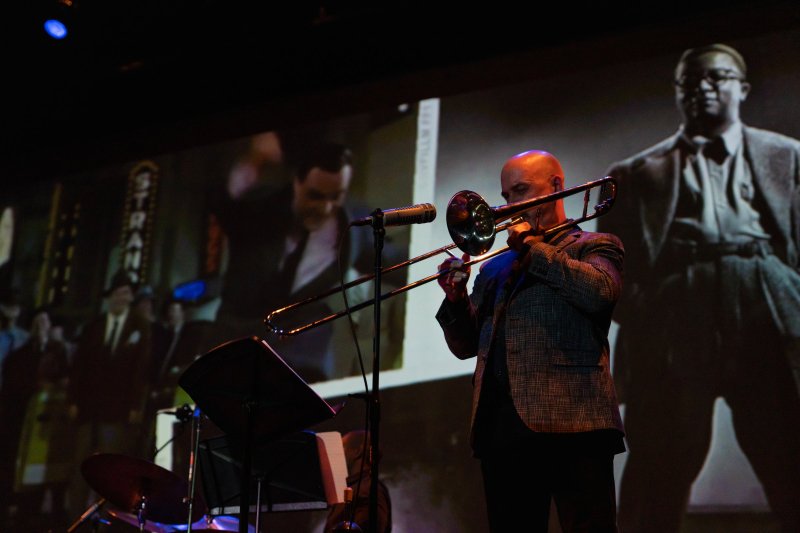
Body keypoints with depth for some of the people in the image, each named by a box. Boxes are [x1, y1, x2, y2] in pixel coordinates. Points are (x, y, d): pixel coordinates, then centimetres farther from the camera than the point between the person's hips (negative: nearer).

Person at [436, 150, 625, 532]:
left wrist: (530, 246, -4)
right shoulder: (494, 268, 26)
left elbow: (599, 291, -11)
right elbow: (465, 346, 21)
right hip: (502, 428, 5)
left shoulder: (594, 246, 12)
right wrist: (456, 299, 2)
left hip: (570, 419, -5)